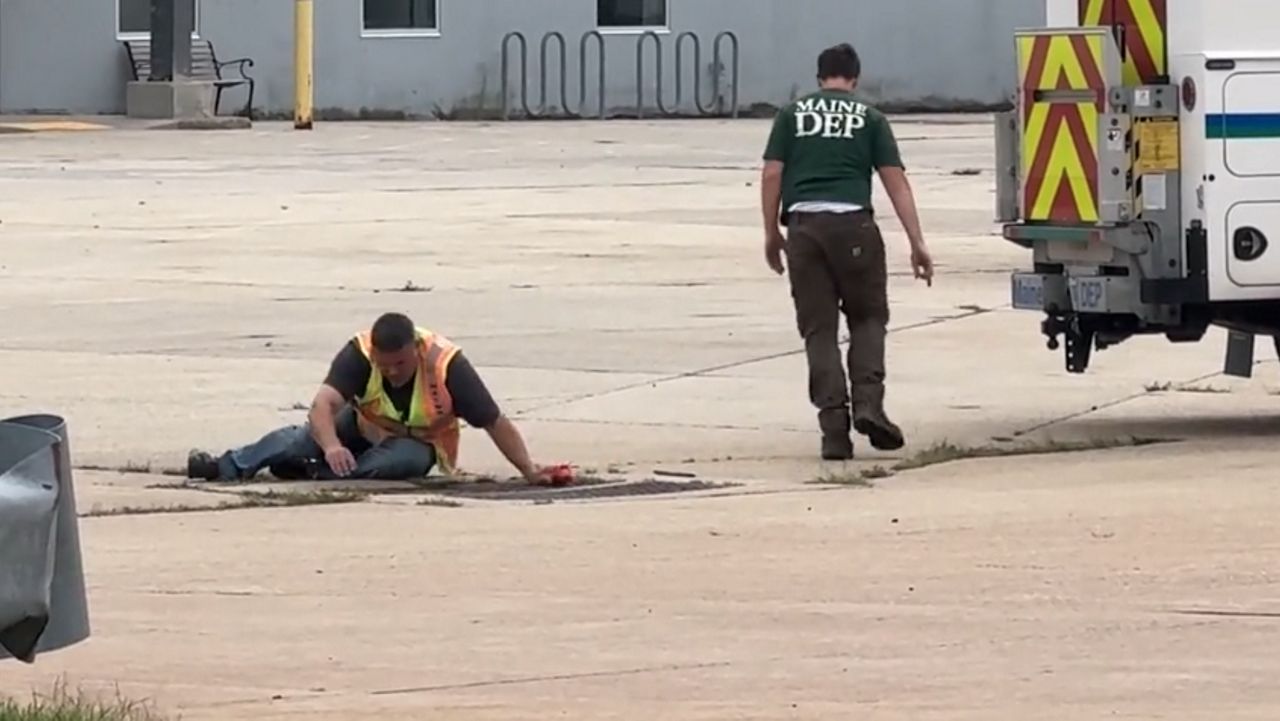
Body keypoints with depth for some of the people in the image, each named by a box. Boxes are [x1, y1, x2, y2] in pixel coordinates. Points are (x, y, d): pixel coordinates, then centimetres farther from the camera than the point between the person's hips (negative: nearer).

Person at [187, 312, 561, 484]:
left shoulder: (446, 365, -30)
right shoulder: (359, 353, -27)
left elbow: (496, 423, -26)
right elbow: (324, 402, -40)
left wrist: (530, 471, -34)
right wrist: (331, 446, -60)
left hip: (416, 444, -2)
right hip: (363, 430, 2)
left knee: (404, 459, -37)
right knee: (305, 435, -23)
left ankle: (320, 474, -48)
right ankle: (229, 467, -33)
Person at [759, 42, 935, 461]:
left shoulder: (793, 115, 14)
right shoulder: (869, 118, 11)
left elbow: (771, 175, 7)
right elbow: (895, 180, 4)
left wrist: (771, 233, 16)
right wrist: (917, 243, 3)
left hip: (803, 223, 1)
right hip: (853, 223, -1)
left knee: (818, 329, 5)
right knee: (867, 317, 13)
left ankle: (834, 426, -2)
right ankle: (868, 403, -7)